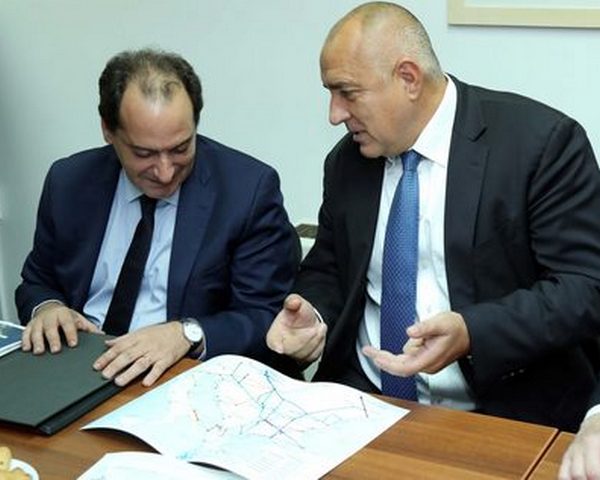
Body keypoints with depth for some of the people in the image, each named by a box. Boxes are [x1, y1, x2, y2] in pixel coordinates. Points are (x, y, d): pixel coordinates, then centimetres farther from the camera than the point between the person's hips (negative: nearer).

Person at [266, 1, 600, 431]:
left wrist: (471, 333, -27)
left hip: (501, 411, -4)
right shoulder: (347, 161, 8)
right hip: (363, 397, 4)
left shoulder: (542, 141, -9)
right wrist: (314, 315, -5)